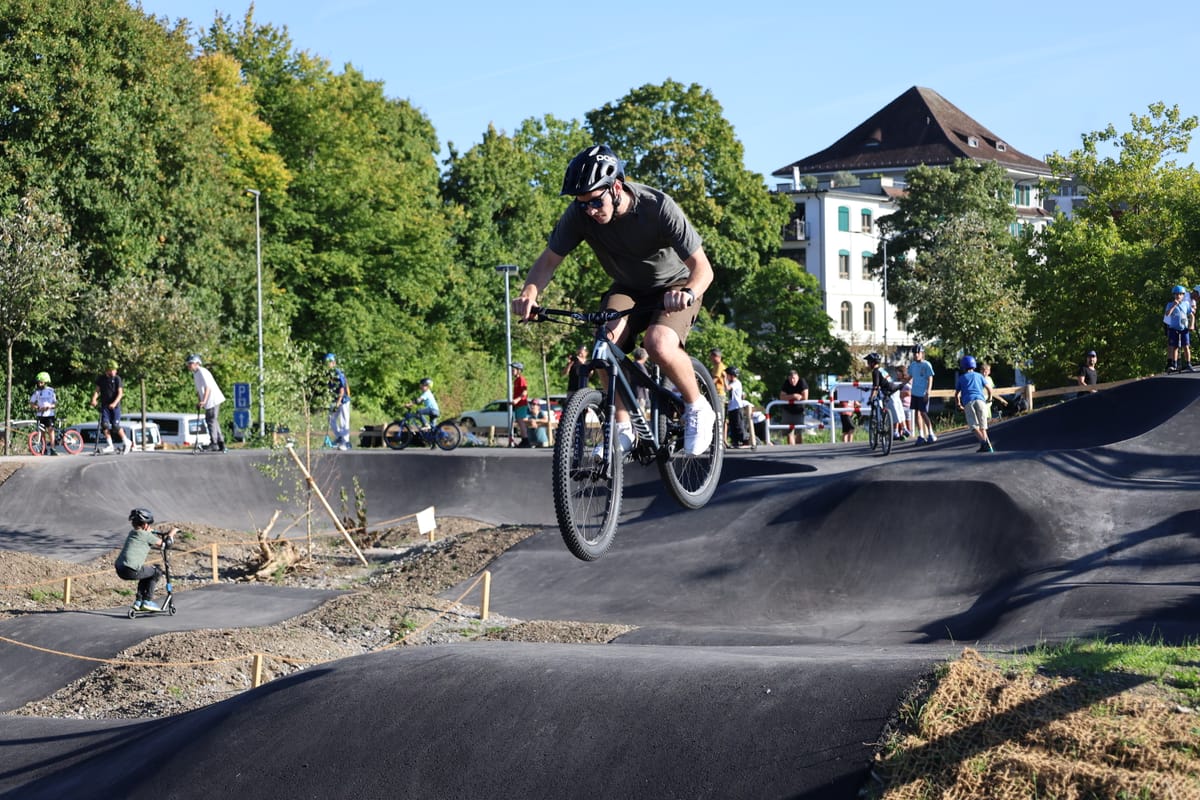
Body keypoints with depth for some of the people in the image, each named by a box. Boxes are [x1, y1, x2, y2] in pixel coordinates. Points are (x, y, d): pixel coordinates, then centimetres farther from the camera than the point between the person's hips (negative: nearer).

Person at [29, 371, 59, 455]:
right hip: (40, 414, 1)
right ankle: (45, 448, 15)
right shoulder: (36, 392, 4)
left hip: (49, 414, -1)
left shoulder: (51, 391, 4)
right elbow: (31, 403, 5)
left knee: (51, 430, -13)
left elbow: (56, 404, 4)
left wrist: (50, 406, -17)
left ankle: (52, 448, -15)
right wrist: (37, 407, -15)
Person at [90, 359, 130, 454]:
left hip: (115, 405, -3)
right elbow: (97, 390, 6)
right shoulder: (101, 378, 4)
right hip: (104, 405, 3)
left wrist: (114, 403, -25)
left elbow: (120, 393, -10)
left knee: (116, 426, -8)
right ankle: (109, 445, -4)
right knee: (105, 424, -11)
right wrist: (94, 399, -15)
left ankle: (126, 442, 10)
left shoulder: (117, 379, -5)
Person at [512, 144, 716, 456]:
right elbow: (549, 260, -12)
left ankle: (698, 410, -6)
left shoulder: (658, 208, -30)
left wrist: (687, 292, -52)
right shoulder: (579, 214, -20)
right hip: (628, 288, 4)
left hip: (674, 287, -4)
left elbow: (702, 267, -30)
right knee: (607, 341, -26)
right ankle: (622, 429, -9)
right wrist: (530, 292, -33)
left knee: (658, 343, -32)